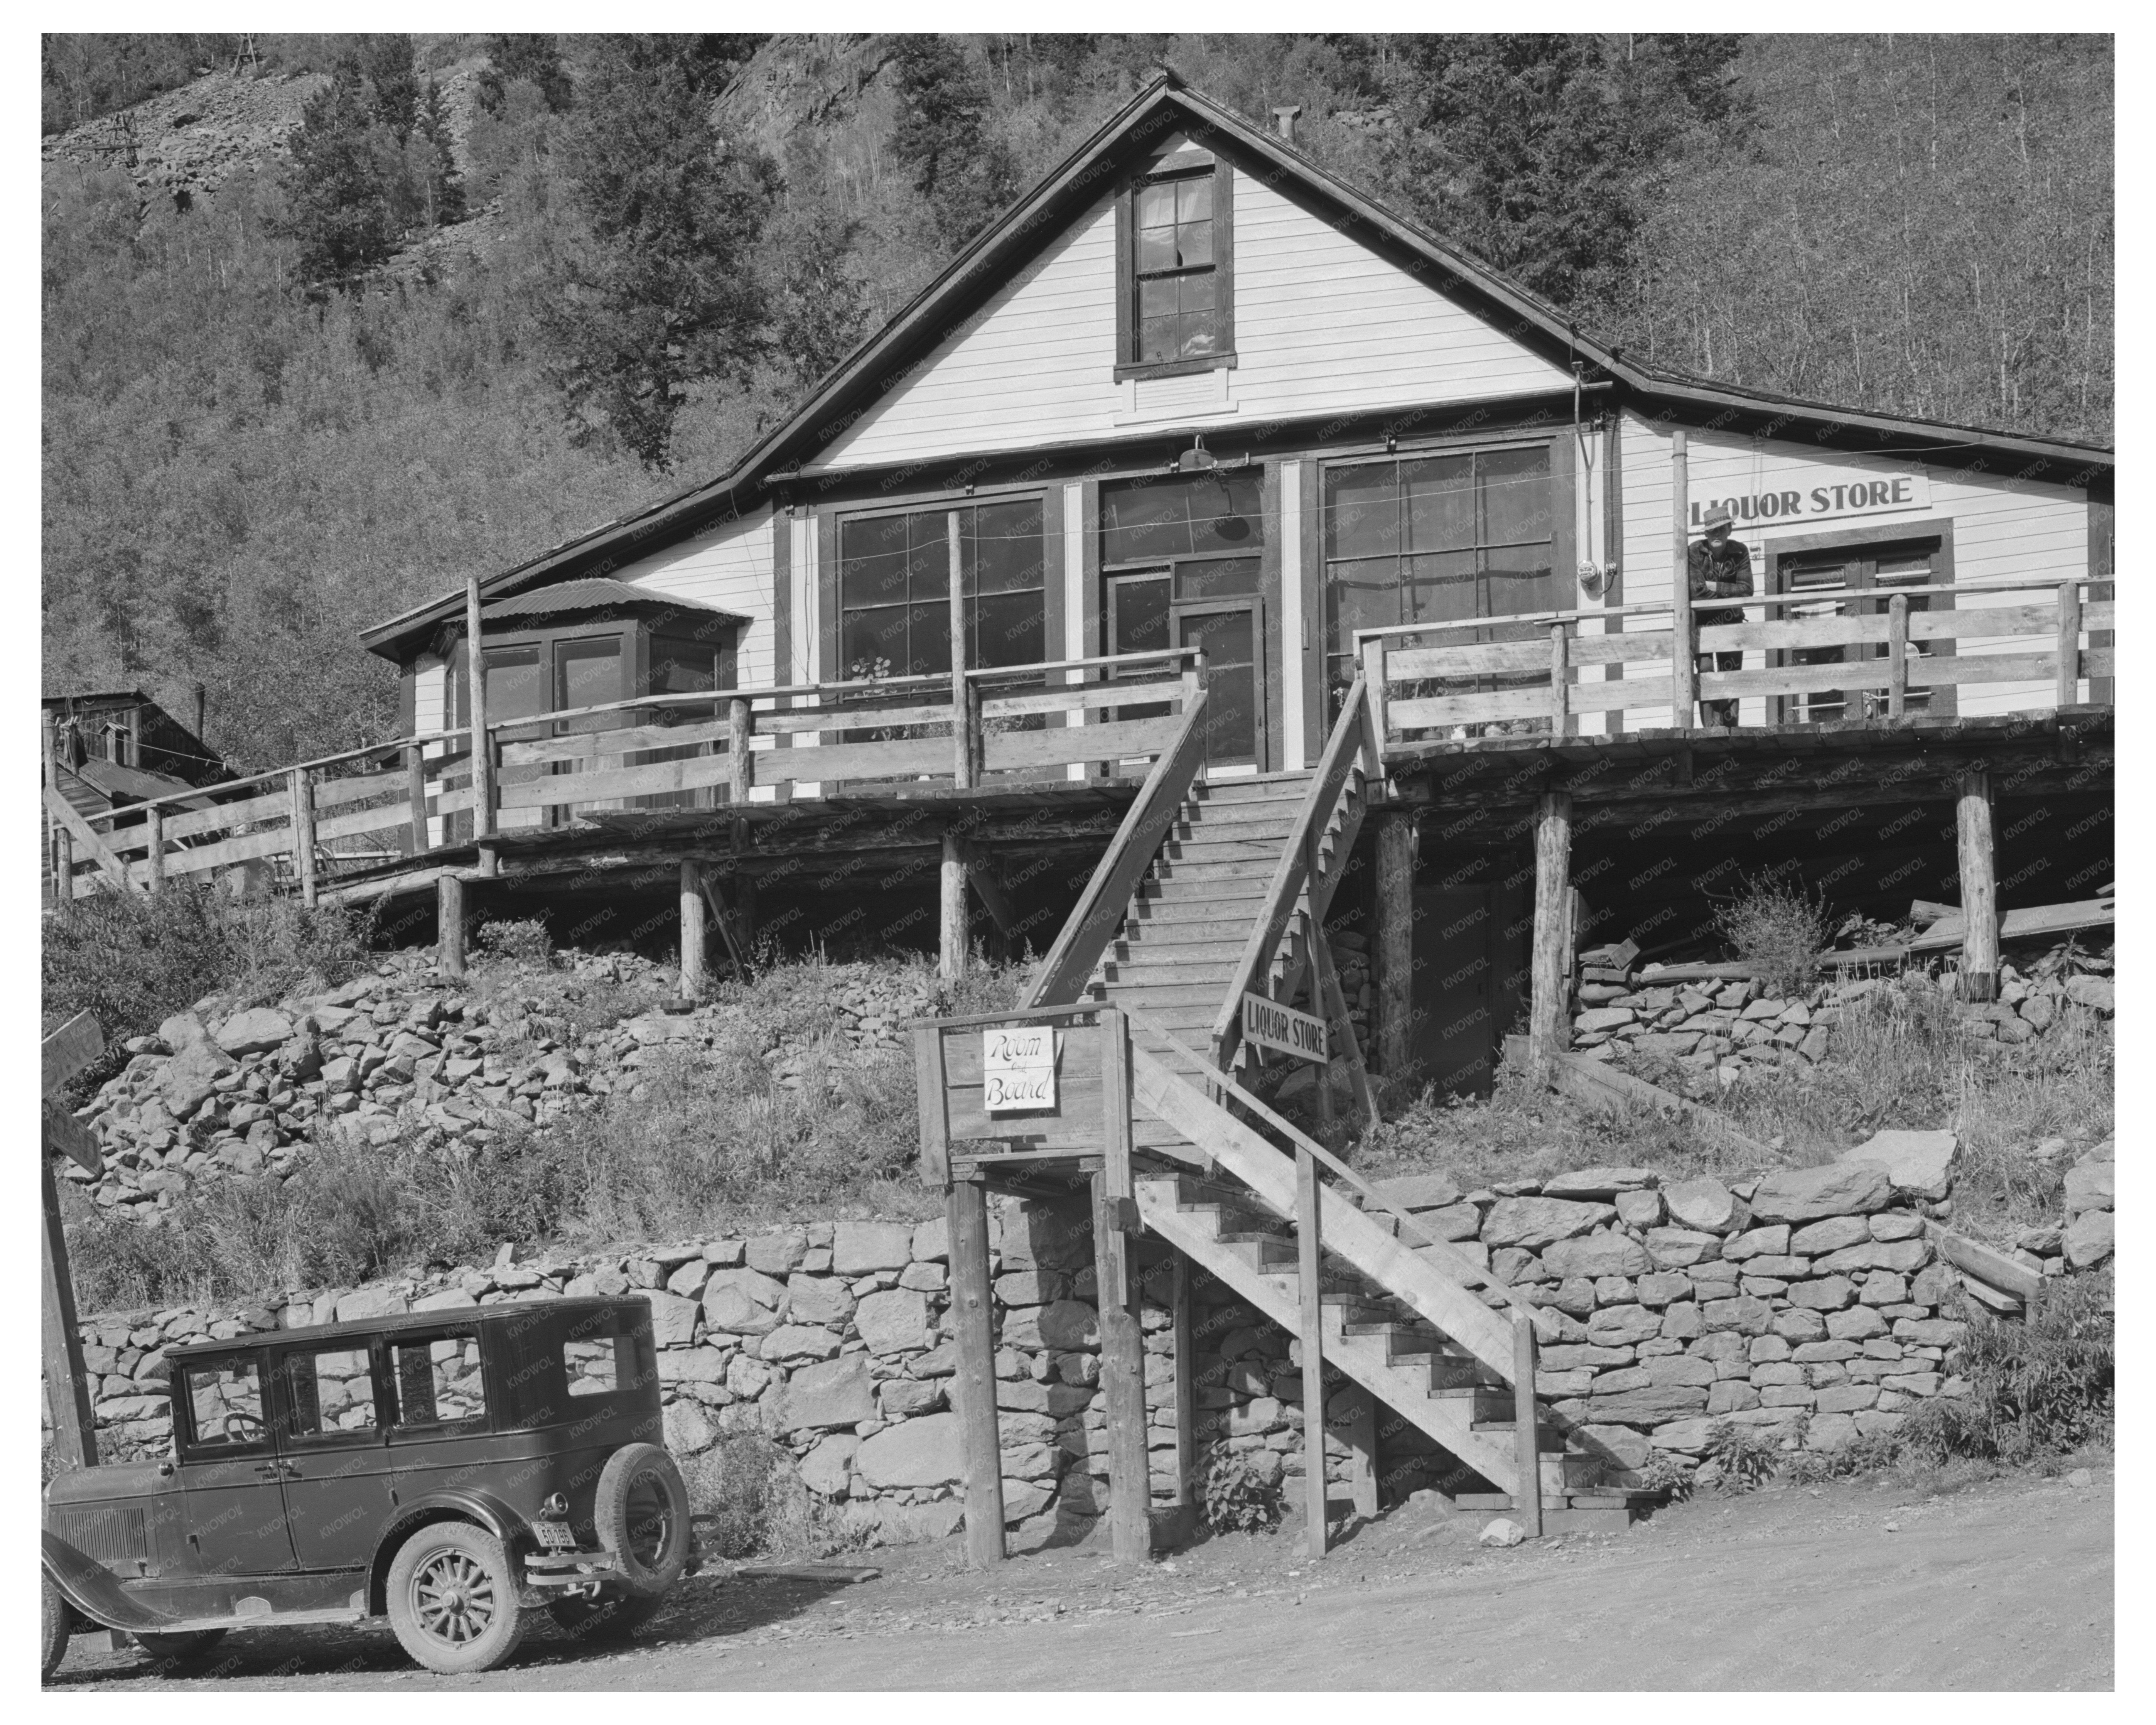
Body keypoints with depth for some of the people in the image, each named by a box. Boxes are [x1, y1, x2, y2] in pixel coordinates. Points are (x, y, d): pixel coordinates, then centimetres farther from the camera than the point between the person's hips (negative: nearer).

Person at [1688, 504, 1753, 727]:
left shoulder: (1739, 553, -3)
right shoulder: (1695, 552, -10)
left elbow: (1746, 590, -11)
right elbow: (1696, 589, -18)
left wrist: (1714, 587, -18)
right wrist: (1729, 593, -14)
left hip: (1730, 622, 3)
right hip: (1702, 622, -2)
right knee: (1705, 671, -16)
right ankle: (1711, 728, -18)